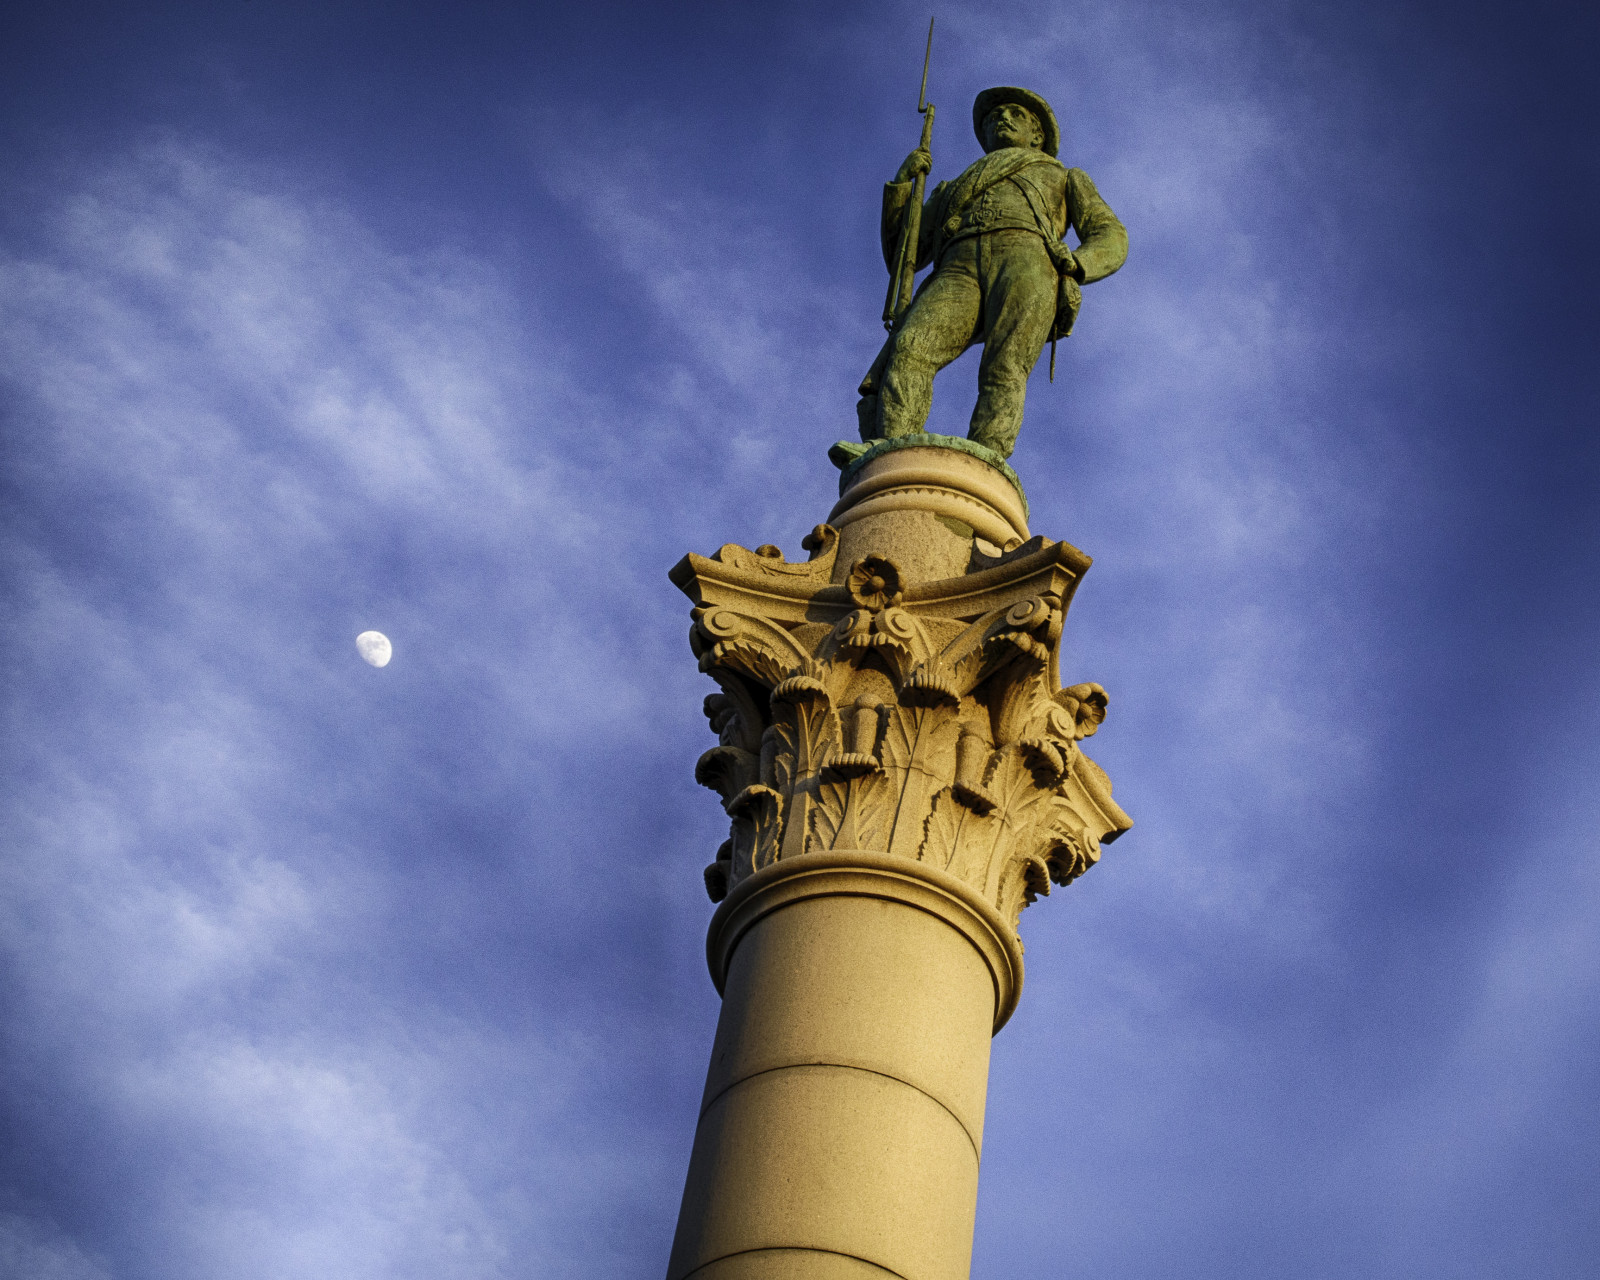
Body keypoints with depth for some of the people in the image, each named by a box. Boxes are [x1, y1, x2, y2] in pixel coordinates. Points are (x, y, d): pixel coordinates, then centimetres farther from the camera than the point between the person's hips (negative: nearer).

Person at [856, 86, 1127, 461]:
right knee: (908, 352, -31)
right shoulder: (952, 192, 46)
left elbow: (1110, 240, 20)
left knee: (1003, 377, -32)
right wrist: (902, 180, 24)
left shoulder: (1066, 179, 39)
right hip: (959, 274, 1)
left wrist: (1073, 265, -4)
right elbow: (901, 258, 35)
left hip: (1027, 263, -1)